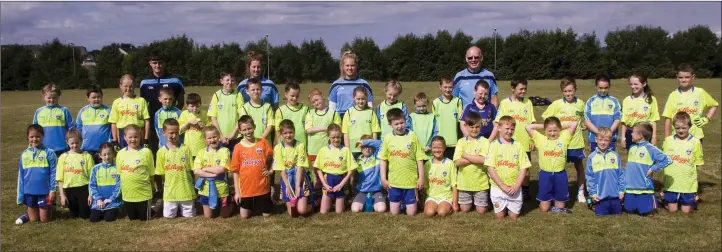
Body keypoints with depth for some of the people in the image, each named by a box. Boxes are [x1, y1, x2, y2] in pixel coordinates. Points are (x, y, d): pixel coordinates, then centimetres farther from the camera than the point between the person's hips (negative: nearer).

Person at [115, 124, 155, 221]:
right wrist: (120, 189, 10)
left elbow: (151, 173, -2)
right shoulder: (120, 153, 2)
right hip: (127, 194, 4)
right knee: (131, 220, 18)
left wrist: (153, 187, 2)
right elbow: (119, 173, 10)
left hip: (143, 194, -3)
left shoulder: (146, 152, -9)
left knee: (145, 220, 8)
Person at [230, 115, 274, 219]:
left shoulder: (263, 142, -5)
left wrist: (271, 170, -3)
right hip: (245, 188, 0)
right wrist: (237, 191, -3)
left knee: (267, 214, 7)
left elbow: (273, 158, 11)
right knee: (245, 216, 8)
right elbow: (235, 171, -2)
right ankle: (251, 206, 40)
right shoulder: (238, 148, -6)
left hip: (262, 187, 0)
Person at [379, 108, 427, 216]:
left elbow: (419, 159, -1)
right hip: (394, 181, 1)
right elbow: (383, 159, 7)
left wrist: (421, 178, -3)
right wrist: (383, 178, 3)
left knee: (411, 213, 4)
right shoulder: (388, 138, 0)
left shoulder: (412, 136, -4)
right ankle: (400, 202, 37)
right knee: (394, 212, 9)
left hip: (411, 181, -1)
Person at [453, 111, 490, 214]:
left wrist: (466, 155, -14)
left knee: (481, 210, 4)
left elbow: (483, 160, -22)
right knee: (465, 209, 11)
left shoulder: (484, 141, -7)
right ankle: (471, 200, 41)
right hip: (464, 182, 2)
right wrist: (476, 159, -18)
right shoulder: (461, 142, 0)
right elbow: (457, 162, -11)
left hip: (480, 182, -2)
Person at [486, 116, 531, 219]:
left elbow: (523, 168, -1)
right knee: (500, 215, 6)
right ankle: (503, 206, 37)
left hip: (515, 188, 1)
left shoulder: (518, 146, 1)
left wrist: (516, 186, -13)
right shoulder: (494, 145, -5)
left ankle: (510, 207, 36)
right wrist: (503, 186, -14)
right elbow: (491, 168, -9)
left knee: (514, 216, 5)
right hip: (498, 188, -1)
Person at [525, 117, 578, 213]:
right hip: (545, 174, 0)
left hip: (560, 174, 0)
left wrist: (561, 126, 3)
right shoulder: (541, 139, 0)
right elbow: (528, 127, -4)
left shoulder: (564, 137, 1)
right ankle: (547, 199, 36)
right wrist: (542, 126, 2)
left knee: (560, 207, 11)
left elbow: (574, 124, -4)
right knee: (543, 208, 7)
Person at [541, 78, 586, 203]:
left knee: (579, 166, 11)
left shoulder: (580, 103, -2)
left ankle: (580, 192, 24)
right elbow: (545, 117, 1)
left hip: (576, 142, 1)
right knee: (559, 167, 6)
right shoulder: (557, 104, -7)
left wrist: (582, 125, 4)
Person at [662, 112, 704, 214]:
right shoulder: (668, 140, 0)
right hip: (671, 183, 1)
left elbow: (698, 163, 1)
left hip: (688, 184, -1)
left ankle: (692, 201, 34)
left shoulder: (695, 142, -5)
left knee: (686, 210, 4)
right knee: (672, 209, 4)